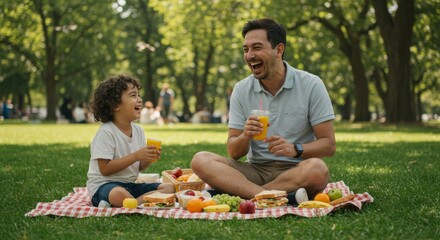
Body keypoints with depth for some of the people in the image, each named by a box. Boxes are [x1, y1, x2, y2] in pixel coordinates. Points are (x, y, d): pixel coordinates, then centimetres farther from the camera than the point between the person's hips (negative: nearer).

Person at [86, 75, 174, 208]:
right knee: (119, 194, -43)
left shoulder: (138, 130, 8)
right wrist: (136, 156, -22)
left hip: (130, 184, 9)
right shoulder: (106, 132, -15)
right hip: (104, 185, -9)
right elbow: (105, 169, -20)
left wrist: (149, 158, -8)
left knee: (169, 188, -7)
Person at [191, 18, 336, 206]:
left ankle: (234, 192, -26)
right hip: (256, 170, 3)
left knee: (317, 170, -37)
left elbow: (328, 145, -5)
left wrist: (295, 149, -24)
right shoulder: (241, 90, 5)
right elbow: (234, 152, 3)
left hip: (295, 170, -3)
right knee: (200, 160, -21)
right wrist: (245, 136, -20)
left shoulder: (311, 85, -3)